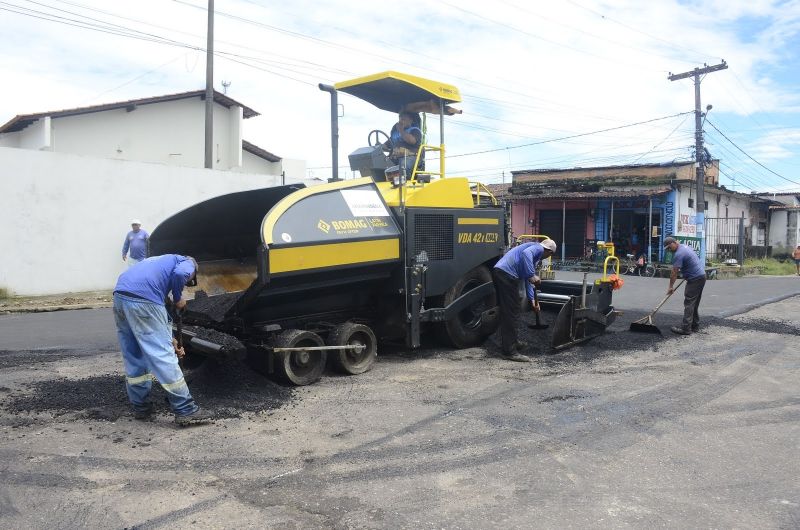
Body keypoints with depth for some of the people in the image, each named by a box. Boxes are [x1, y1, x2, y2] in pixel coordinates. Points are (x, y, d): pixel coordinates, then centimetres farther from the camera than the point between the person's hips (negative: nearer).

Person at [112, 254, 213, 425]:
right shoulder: (187, 263, 17)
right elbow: (179, 274, -11)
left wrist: (169, 340, 37)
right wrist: (178, 299, 7)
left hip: (120, 295, 8)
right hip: (142, 298, -8)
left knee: (133, 358, 19)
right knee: (164, 356, -3)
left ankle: (140, 408, 29)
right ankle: (186, 411, 3)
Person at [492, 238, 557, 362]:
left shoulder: (535, 253, 32)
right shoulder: (538, 248, 3)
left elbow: (527, 279, 38)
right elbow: (526, 253, -21)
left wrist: (532, 300, 42)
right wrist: (531, 275, -23)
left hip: (499, 272, 10)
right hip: (506, 274, -10)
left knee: (507, 311, 21)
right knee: (511, 313, -6)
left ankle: (512, 342, 34)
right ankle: (509, 351, -4)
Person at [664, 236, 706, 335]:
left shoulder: (678, 254, -18)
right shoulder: (684, 247, 14)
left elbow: (674, 273, -17)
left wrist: (670, 287, -9)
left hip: (695, 279, -10)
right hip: (701, 276, 10)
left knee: (689, 303, -10)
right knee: (694, 303, 15)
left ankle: (685, 328, -12)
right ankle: (695, 325, 20)